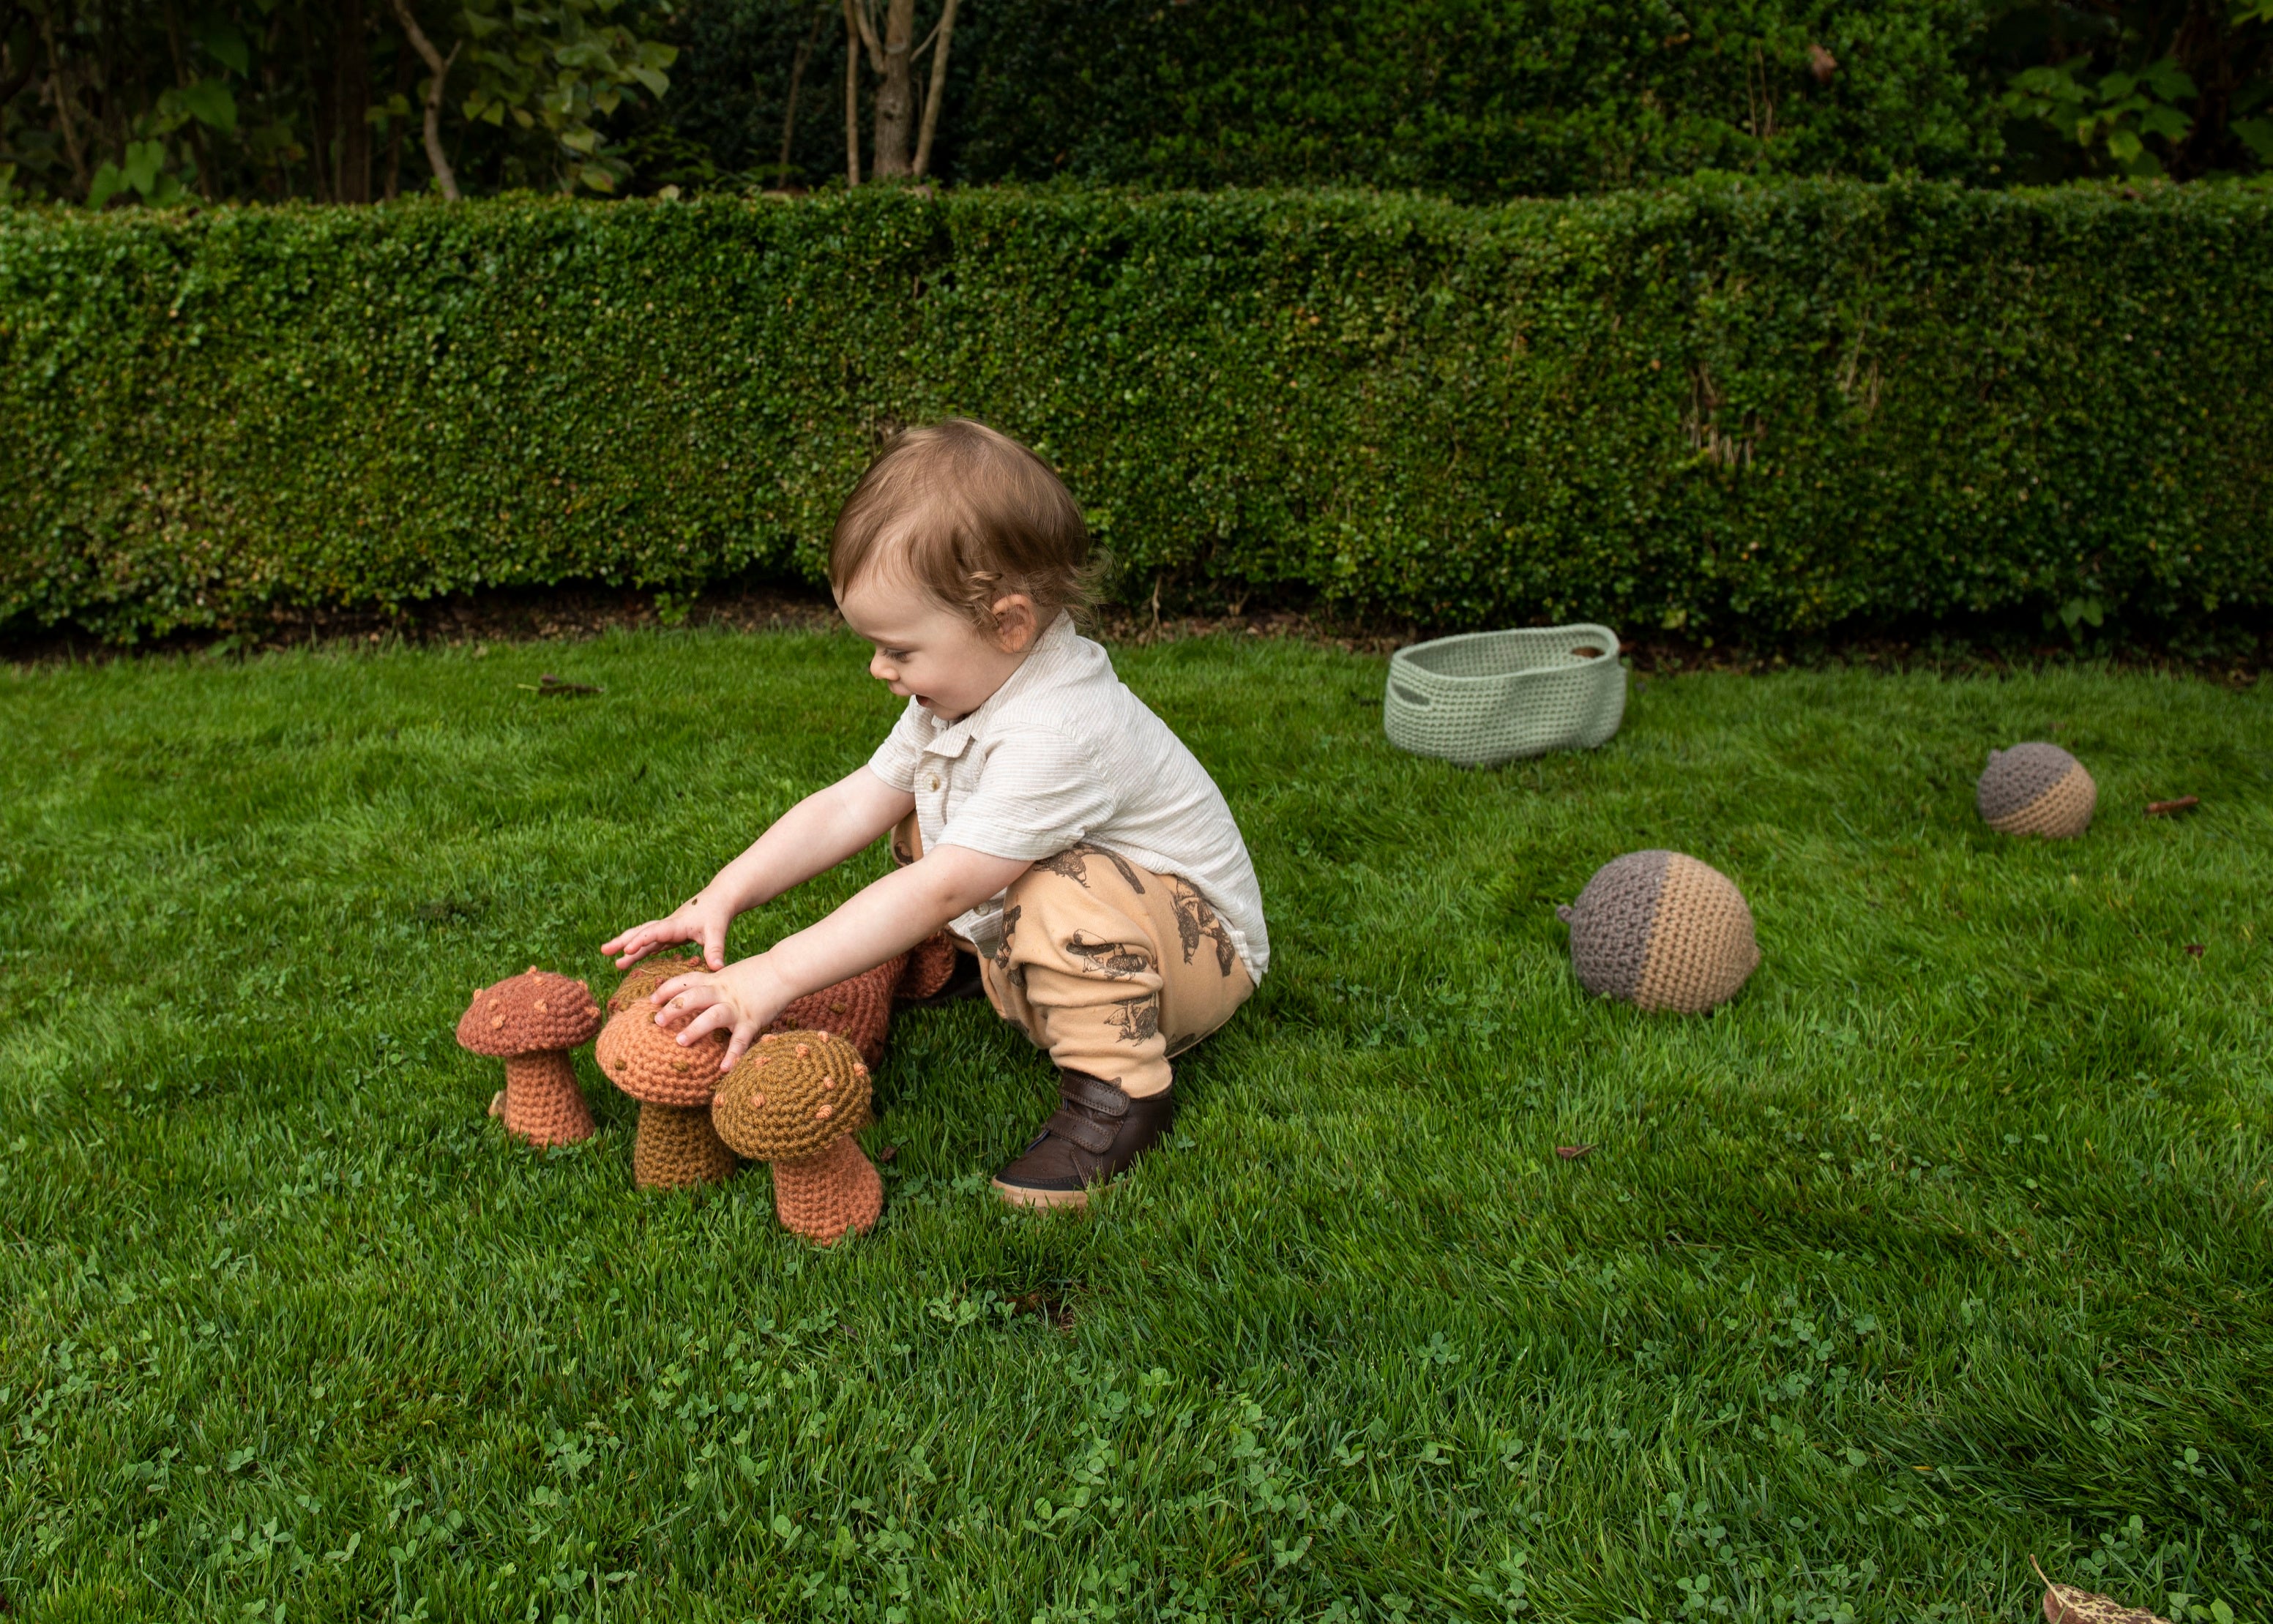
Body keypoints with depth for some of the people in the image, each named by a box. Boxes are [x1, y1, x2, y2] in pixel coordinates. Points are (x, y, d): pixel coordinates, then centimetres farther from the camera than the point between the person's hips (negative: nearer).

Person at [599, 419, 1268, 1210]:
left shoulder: (1057, 733, -35)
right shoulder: (961, 689, -5)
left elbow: (939, 889, -38)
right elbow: (851, 803, -4)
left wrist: (774, 977, -37)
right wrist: (723, 898, -14)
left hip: (1198, 955, -8)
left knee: (1067, 889, -38)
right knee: (922, 814, 7)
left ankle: (1117, 1092, -23)